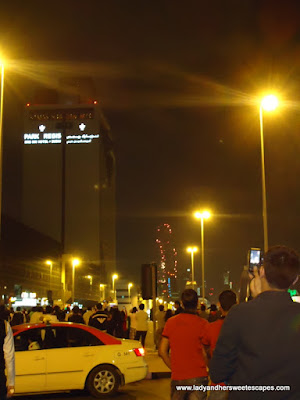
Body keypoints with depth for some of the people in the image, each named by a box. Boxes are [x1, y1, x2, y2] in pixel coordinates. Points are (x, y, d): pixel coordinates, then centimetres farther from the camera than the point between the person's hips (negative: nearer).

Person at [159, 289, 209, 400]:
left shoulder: (170, 322, 4)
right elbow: (205, 354, -11)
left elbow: (162, 351, 6)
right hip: (197, 378, -3)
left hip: (177, 378, 4)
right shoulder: (202, 324, -8)